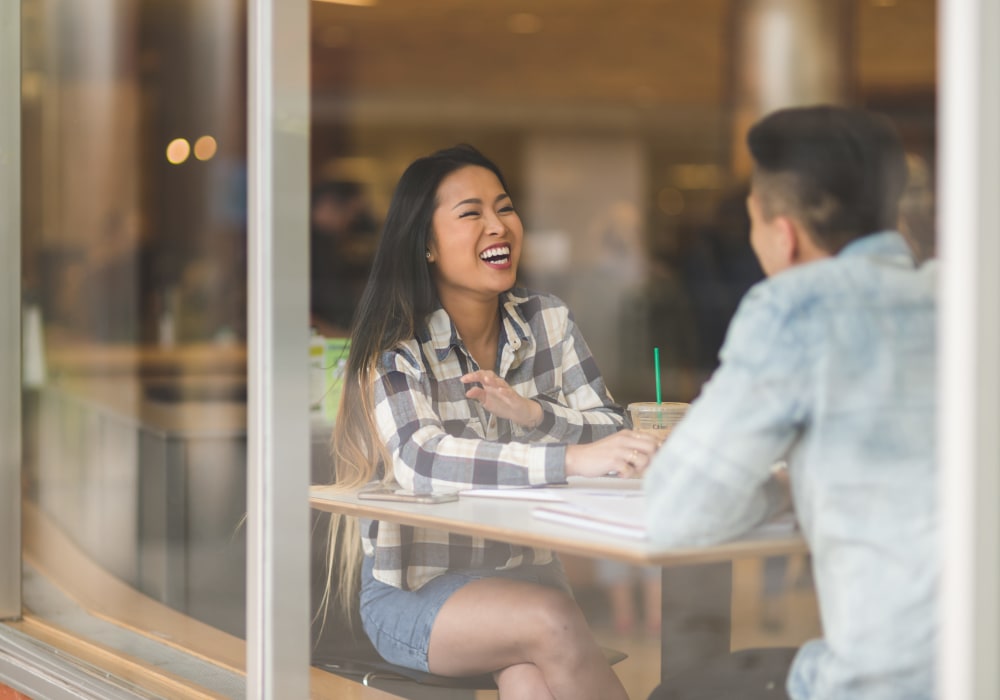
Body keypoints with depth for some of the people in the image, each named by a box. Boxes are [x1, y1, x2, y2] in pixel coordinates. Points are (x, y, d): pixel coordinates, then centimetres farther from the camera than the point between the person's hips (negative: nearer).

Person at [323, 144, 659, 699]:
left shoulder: (547, 321, 5)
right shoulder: (396, 346, -11)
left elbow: (612, 435, -1)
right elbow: (421, 463, -30)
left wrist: (530, 413, -22)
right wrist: (572, 459, -40)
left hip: (525, 569, 3)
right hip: (415, 591, -3)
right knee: (553, 622, -30)